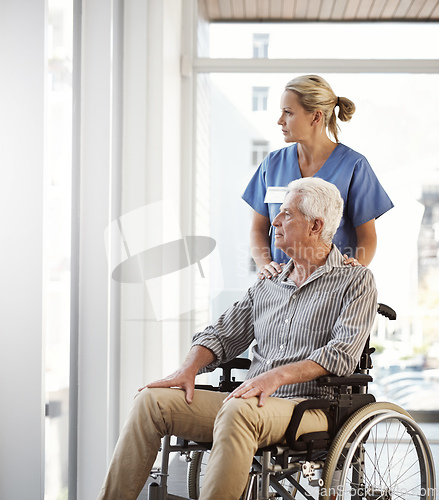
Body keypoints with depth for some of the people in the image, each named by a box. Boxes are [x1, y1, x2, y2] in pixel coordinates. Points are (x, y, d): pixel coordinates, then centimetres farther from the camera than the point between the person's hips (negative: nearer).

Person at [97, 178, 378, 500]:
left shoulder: (356, 281, 3)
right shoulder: (267, 286, 21)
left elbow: (344, 352, -10)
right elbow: (223, 335, 20)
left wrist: (277, 376, -23)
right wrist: (188, 370, -1)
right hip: (253, 403, 6)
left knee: (238, 410, -38)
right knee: (153, 399, -12)